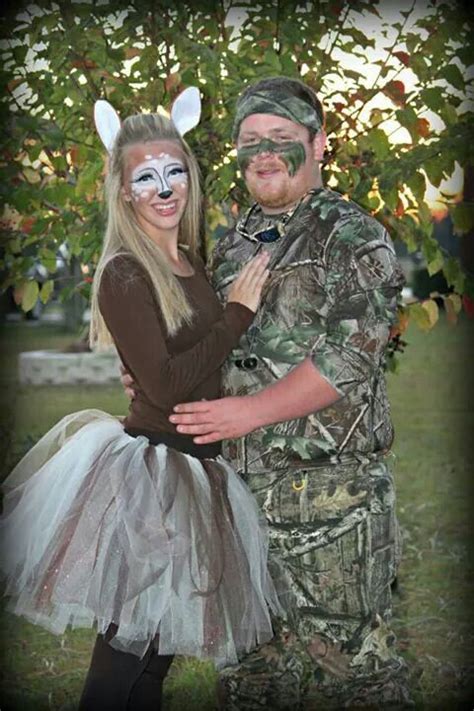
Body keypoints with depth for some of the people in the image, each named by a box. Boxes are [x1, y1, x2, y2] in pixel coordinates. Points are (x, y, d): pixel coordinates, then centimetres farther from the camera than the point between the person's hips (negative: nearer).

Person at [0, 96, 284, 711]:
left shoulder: (190, 262, 9)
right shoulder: (124, 275, -15)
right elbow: (166, 384, -21)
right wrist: (238, 311, -14)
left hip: (195, 470, 8)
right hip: (149, 470, -8)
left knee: (157, 656, 17)